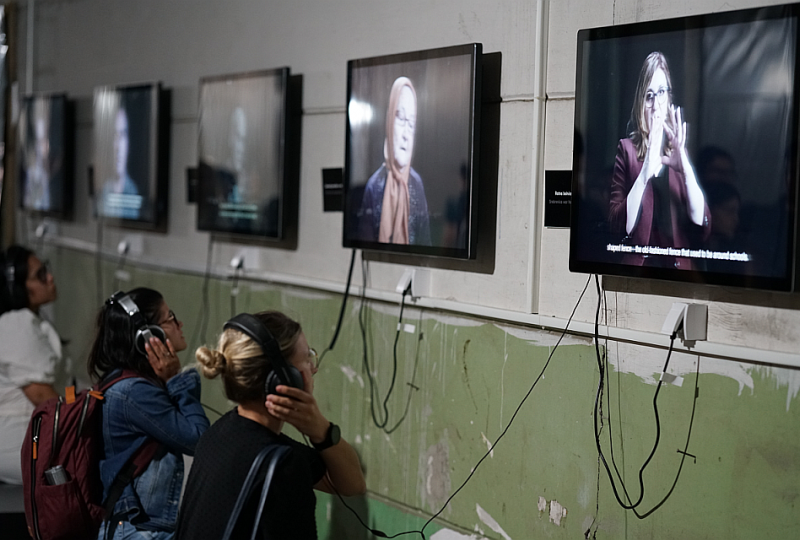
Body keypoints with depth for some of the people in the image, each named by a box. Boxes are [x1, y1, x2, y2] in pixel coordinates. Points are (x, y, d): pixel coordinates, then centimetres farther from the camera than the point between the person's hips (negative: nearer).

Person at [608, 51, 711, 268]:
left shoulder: (679, 150, 11)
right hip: (638, 266, -3)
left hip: (678, 266, 3)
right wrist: (644, 175, -18)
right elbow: (620, 226, -7)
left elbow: (703, 227, 1)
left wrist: (686, 170, -11)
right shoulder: (627, 149, 3)